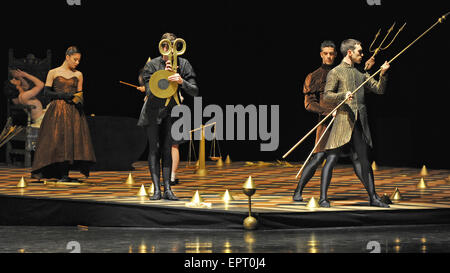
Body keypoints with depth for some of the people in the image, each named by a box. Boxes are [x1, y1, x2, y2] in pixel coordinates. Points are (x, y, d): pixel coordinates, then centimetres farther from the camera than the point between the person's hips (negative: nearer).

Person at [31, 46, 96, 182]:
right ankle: (62, 174, -10)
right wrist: (63, 95, -12)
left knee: (75, 138, -11)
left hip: (73, 111, 3)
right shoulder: (53, 73, 4)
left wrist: (79, 102, -8)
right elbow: (46, 92, 1)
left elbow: (79, 94, 14)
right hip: (57, 111, -3)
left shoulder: (78, 75, 12)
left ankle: (68, 173, -10)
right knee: (57, 139, -11)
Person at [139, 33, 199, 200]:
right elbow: (149, 91, -17)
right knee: (154, 149, -6)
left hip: (170, 112, 1)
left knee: (167, 150, -1)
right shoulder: (151, 65, -11)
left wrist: (181, 81, -31)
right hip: (153, 111, -1)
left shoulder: (183, 65, -8)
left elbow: (195, 91, -12)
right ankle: (157, 189, -7)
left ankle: (167, 189, 0)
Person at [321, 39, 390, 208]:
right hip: (343, 120, -6)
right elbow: (327, 96, -6)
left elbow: (379, 90, 18)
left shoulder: (361, 75, 21)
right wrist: (343, 96, -24)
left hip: (360, 123, 6)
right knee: (332, 158, -6)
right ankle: (323, 197, -3)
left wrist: (383, 74, 1)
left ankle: (373, 197, 12)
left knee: (363, 161, 8)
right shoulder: (335, 72, 2)